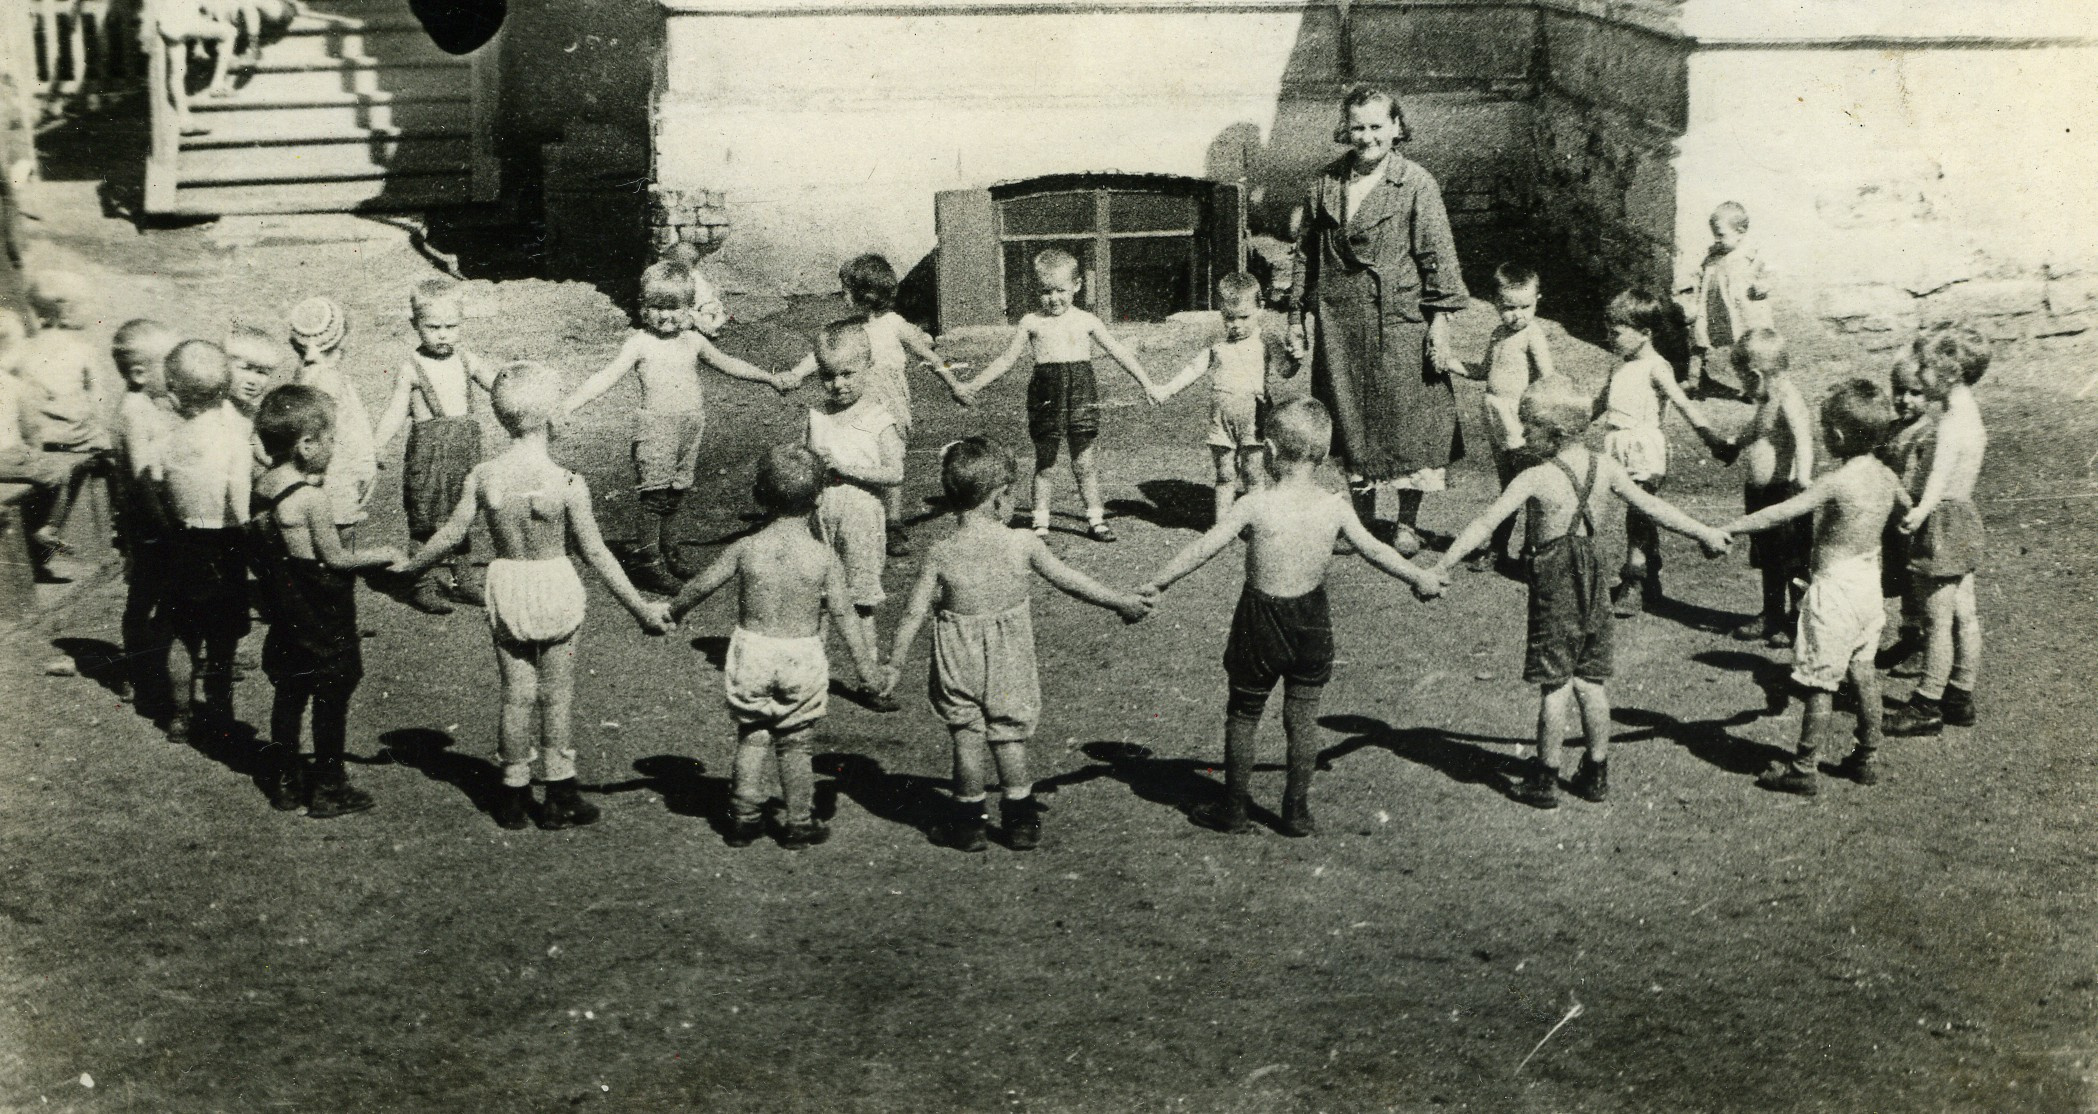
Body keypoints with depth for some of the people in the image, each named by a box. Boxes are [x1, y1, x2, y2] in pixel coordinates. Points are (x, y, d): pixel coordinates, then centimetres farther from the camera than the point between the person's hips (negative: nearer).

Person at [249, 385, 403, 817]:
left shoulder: (262, 488, 0)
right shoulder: (312, 498, -23)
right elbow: (334, 559, -18)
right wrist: (385, 555, -5)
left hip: (285, 619, 8)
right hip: (323, 623, -8)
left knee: (288, 697, 17)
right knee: (331, 700, 4)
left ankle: (284, 780, 26)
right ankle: (328, 789, 12)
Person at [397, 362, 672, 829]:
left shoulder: (482, 475, -9)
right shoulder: (566, 483, -18)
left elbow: (451, 534, -1)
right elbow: (595, 554, -15)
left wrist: (409, 567, 17)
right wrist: (640, 608, -8)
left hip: (505, 590, 3)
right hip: (554, 589, -3)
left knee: (516, 694, 14)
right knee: (555, 695, 11)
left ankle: (514, 795, 23)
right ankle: (560, 798, 20)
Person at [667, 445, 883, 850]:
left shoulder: (745, 549, -6)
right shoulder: (823, 557, -10)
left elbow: (701, 585, 5)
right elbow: (845, 616, -10)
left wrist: (671, 612, 23)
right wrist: (867, 668, -2)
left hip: (750, 652, 1)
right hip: (802, 656, -1)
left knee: (751, 735, 18)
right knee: (795, 743, 12)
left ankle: (744, 816, 20)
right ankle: (798, 823, 21)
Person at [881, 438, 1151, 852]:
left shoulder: (940, 554, -12)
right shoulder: (1022, 544, -12)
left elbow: (914, 613, -8)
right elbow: (1071, 582, -2)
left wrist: (894, 664, 3)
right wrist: (1122, 602, 11)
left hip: (959, 663, -1)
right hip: (1010, 662, 1)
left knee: (967, 738, 11)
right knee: (1009, 737, 14)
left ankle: (968, 823, 21)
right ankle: (1022, 822, 24)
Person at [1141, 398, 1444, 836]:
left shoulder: (1254, 506, -17)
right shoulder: (1336, 507, -9)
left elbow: (1201, 551, -13)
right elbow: (1374, 550, 2)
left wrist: (1152, 587, -3)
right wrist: (1420, 578, 19)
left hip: (1260, 622, -2)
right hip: (1311, 623, 2)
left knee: (1243, 716, 13)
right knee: (1303, 717, 15)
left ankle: (1234, 811, 22)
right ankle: (1297, 812, 20)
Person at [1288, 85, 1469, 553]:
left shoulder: (1416, 183, -4)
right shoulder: (1327, 183, 7)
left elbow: (1438, 256, -5)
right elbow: (1305, 253, 14)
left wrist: (1440, 323, -10)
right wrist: (1297, 316, 12)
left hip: (1400, 320, -3)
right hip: (1339, 323, 3)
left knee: (1406, 419, 1)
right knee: (1351, 422, 9)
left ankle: (1407, 523, 14)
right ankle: (1361, 519, 21)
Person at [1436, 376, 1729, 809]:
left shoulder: (1536, 478, -16)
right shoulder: (1605, 468, 0)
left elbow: (1485, 524, -17)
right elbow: (1653, 507, 8)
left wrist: (1440, 568, -16)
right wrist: (1706, 534, 20)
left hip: (1555, 584, -5)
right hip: (1593, 579, 5)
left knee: (1555, 685, 2)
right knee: (1591, 681, 14)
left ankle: (1545, 780, 9)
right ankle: (1596, 775, 22)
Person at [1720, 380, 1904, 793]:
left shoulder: (1836, 483, -21)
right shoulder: (1887, 477, 2)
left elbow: (1780, 514, -25)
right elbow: (1906, 511, 23)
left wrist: (1724, 529, -22)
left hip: (1834, 586, -8)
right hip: (1869, 581, 8)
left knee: (1820, 682, -1)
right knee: (1863, 673, 16)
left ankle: (1803, 768, 6)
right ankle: (1866, 758, 25)